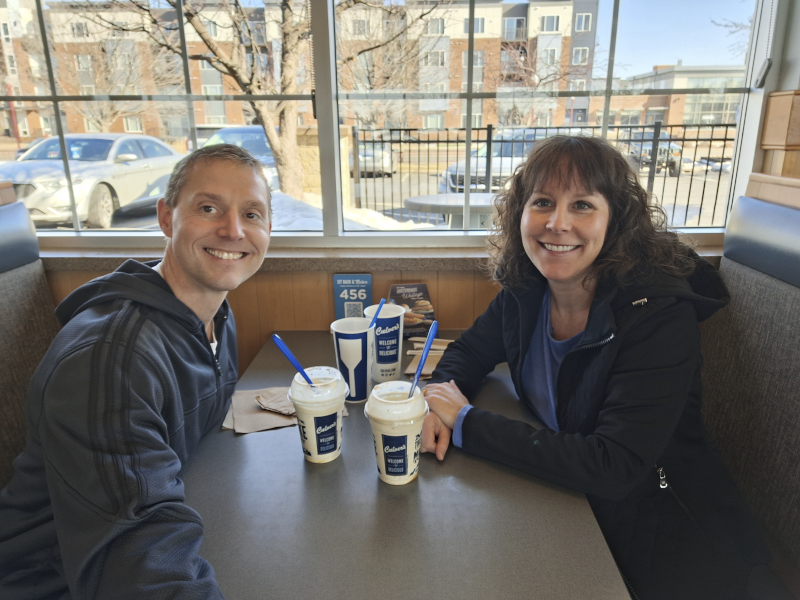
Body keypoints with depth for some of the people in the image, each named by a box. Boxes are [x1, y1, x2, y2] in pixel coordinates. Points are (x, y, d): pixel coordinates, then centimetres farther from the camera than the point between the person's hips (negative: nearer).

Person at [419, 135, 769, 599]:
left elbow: (614, 468, -30)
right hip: (566, 501, 5)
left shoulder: (661, 316, -25)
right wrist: (440, 404, -17)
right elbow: (468, 353, 6)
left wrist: (467, 422, -26)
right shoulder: (524, 292, -9)